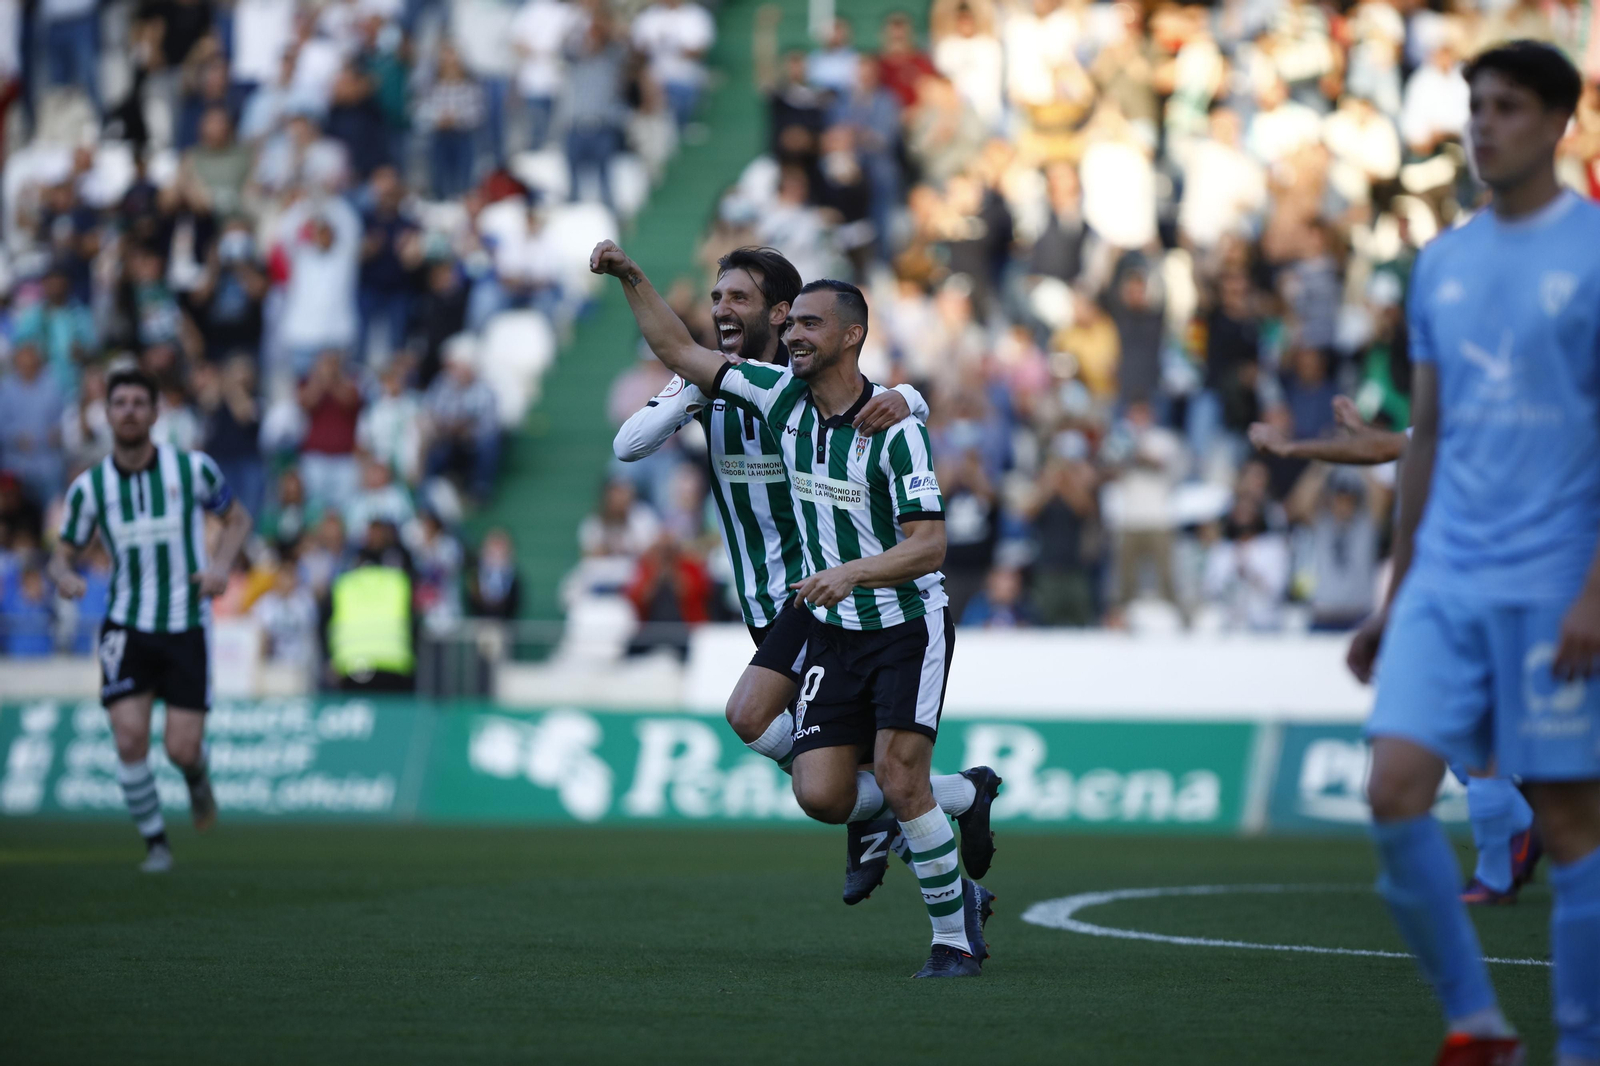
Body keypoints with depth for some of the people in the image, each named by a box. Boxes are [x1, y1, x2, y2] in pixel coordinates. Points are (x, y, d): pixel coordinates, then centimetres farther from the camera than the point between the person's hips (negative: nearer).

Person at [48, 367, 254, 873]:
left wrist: (221, 565, -10)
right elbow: (63, 555, 6)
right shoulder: (89, 487, -3)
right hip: (127, 628, 1)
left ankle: (196, 776, 33)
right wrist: (64, 576, -19)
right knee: (129, 738, -16)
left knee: (181, 749, -6)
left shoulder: (192, 467, -6)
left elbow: (237, 517, 9)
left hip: (186, 627, -1)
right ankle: (155, 843, 3)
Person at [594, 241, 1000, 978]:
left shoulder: (895, 429, -18)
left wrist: (851, 572, -38)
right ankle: (963, 794, 20)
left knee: (898, 780, -19)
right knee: (821, 796, -6)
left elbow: (929, 545, -24)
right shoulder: (781, 394, -2)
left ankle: (955, 938, -2)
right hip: (832, 633, 6)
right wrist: (631, 279, -2)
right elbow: (682, 353, 6)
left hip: (907, 625, -6)